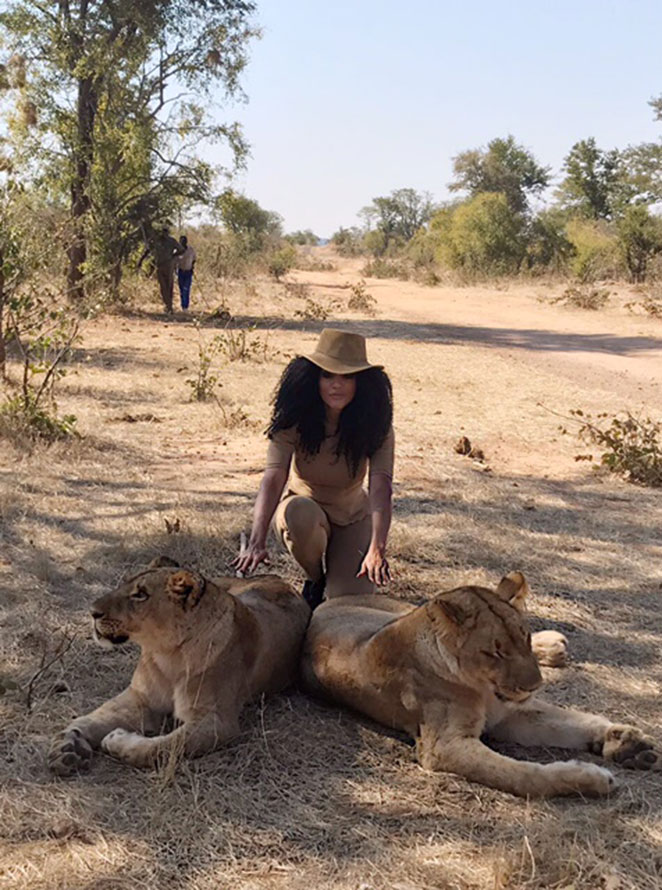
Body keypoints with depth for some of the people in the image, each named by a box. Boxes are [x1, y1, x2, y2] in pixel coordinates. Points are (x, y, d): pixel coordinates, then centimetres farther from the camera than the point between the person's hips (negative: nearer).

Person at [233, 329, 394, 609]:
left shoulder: (375, 426, -20)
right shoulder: (293, 421, -22)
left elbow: (380, 486, -32)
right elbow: (273, 477, -32)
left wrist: (377, 550, -48)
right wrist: (257, 542, -47)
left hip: (352, 519, 1)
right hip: (302, 506, 0)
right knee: (300, 513, -37)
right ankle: (315, 580, -6)